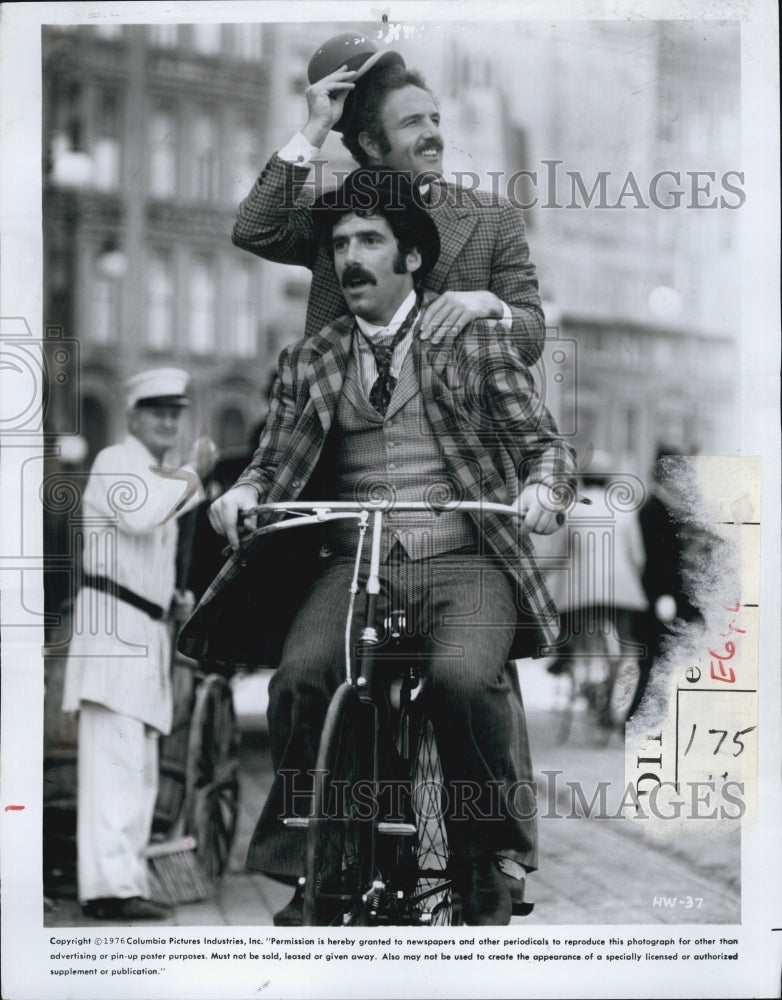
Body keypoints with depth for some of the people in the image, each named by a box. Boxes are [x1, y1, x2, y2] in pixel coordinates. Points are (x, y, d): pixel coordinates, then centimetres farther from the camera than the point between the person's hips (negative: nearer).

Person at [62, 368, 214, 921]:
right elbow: (138, 515, -25)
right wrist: (193, 476, -15)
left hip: (147, 632, 10)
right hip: (111, 623, -10)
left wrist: (176, 599, 13)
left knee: (141, 771, 11)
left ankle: (125, 881, 16)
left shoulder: (162, 482, 24)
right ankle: (110, 885, -22)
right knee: (115, 760, -17)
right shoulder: (114, 462, -4)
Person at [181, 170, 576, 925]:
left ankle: (484, 863, -8)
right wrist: (244, 491, -10)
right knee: (300, 678, -28)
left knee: (462, 678, -32)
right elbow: (274, 462, 13)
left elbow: (546, 443, 9)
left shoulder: (473, 341, 11)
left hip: (465, 562, -2)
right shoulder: (307, 362, 17)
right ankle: (304, 875, -11)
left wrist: (539, 485, -14)